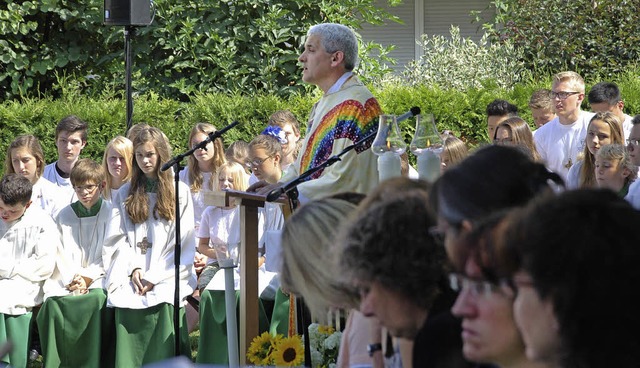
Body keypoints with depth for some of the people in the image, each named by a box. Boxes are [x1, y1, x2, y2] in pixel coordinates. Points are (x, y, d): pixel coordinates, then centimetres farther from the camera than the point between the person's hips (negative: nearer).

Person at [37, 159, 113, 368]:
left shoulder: (111, 214, 6)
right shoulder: (64, 216, 15)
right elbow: (60, 255, 7)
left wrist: (88, 277, -10)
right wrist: (71, 280, -9)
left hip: (99, 279, -2)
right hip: (66, 281, 2)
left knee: (97, 300, -36)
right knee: (53, 303, -29)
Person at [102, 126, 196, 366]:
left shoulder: (179, 192, 9)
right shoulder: (125, 194, 18)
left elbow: (184, 243, 2)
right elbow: (116, 239, 11)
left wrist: (155, 277, -7)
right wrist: (133, 269, -6)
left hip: (166, 280, -2)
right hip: (130, 279, 2)